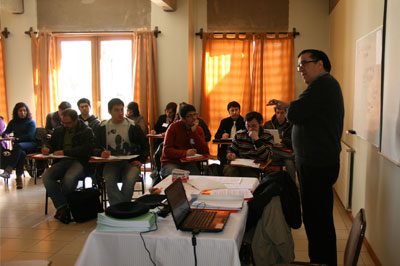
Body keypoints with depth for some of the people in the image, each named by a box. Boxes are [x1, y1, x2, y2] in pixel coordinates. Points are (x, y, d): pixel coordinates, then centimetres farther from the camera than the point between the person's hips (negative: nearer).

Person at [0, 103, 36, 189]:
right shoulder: (13, 122, 16)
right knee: (21, 153, -36)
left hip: (30, 144, -2)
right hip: (18, 144, 2)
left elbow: (30, 136, -9)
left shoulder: (31, 122, 4)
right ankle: (19, 178, -42)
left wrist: (17, 138, -22)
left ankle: (8, 170, -50)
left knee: (18, 146, -38)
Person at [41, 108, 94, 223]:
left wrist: (65, 152, -16)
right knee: (46, 176, -26)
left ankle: (61, 207, -10)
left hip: (79, 161, -5)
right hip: (62, 161, 5)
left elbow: (86, 149, -11)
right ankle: (63, 207, -23)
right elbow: (52, 144, 31)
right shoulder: (59, 130, 19)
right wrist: (47, 148, 5)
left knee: (69, 178, -36)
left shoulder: (87, 131, 3)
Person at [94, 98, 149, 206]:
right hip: (110, 163, 1)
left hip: (130, 162, -1)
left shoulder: (133, 126, 2)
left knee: (129, 181, -31)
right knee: (109, 181, -30)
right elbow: (95, 148, 10)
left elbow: (145, 145, 9)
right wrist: (101, 153, -13)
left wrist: (141, 161, -5)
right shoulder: (103, 127, 6)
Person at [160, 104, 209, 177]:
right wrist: (185, 153, -27)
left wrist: (194, 132, -15)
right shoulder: (173, 127, -6)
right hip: (171, 162, -3)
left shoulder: (199, 129, 4)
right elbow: (166, 150, -12)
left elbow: (205, 151, -7)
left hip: (189, 163, 3)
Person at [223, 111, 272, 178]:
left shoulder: (267, 137, 2)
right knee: (228, 169, -31)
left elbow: (265, 157, -12)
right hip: (238, 166, 2)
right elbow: (231, 150, 21)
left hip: (254, 169, -2)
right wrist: (230, 155, -4)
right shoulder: (239, 134, 11)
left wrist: (256, 139, -18)